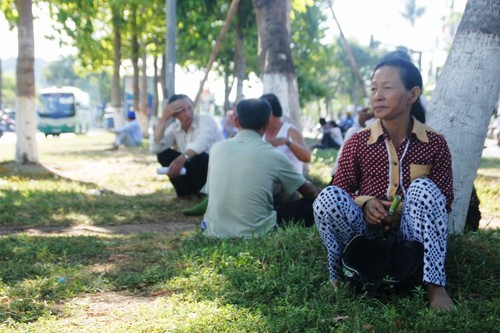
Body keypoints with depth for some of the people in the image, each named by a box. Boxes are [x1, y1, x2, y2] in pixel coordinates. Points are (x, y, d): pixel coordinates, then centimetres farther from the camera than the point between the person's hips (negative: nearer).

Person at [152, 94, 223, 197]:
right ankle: (188, 193, -5)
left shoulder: (205, 119, -16)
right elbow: (156, 148, -16)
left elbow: (203, 141, -38)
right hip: (196, 174, 5)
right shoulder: (174, 128, 1)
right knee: (163, 153, -8)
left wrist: (181, 159, -55)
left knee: (197, 156, -35)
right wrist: (164, 118, -20)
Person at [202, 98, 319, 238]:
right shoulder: (273, 155, -4)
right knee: (311, 205, 11)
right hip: (255, 234, -3)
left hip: (215, 232, 3)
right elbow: (310, 192, 11)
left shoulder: (217, 148, 3)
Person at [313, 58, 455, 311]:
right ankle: (337, 277, -9)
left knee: (424, 188, -29)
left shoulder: (435, 144, 1)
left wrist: (407, 211, -16)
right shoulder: (357, 144, 1)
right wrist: (365, 202, -16)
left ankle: (435, 286, -27)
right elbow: (341, 191, 7)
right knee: (329, 196, -27)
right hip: (366, 232, 0)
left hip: (410, 235, 0)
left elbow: (445, 200, 3)